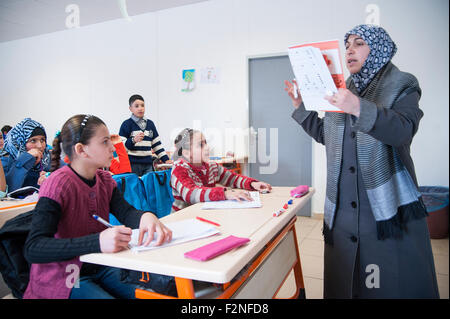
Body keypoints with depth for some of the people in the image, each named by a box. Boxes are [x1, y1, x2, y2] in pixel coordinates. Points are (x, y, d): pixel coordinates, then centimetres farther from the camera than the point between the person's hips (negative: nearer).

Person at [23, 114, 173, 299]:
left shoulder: (105, 179, 3)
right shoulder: (58, 184, -21)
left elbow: (125, 211, -10)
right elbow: (33, 249, -30)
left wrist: (146, 217, -34)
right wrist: (97, 242, -43)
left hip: (98, 269, 6)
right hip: (62, 280, -6)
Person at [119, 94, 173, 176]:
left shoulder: (150, 124, 14)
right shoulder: (126, 124, -2)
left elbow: (157, 144, 17)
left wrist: (166, 159, 9)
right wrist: (133, 140, -22)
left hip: (148, 164, 5)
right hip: (132, 164, -4)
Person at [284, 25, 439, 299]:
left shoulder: (402, 86, 0)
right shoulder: (343, 92, 14)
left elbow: (404, 130, -19)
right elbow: (325, 135, 22)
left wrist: (360, 109, -34)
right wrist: (301, 107, 13)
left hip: (388, 206, -4)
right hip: (342, 207, 4)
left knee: (393, 281, 2)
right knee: (343, 278, 11)